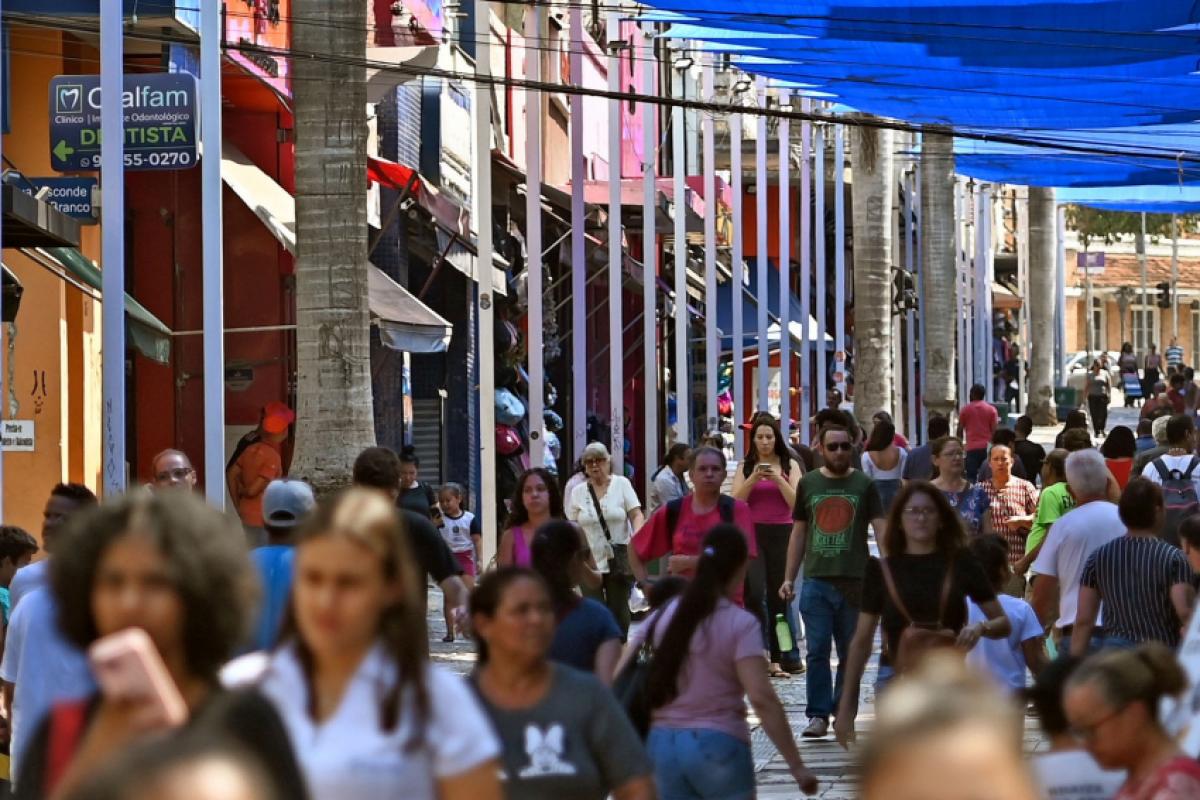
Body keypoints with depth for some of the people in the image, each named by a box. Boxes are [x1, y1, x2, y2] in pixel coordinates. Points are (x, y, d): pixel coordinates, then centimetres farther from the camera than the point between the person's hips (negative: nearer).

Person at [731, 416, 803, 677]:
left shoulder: (789, 466, 7)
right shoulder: (745, 468, 9)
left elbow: (795, 502, -2)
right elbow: (735, 501, -1)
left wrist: (778, 479, -14)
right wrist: (753, 479, -13)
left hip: (781, 534, 0)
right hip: (752, 532, 0)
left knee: (778, 596, 2)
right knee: (754, 592, -17)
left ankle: (777, 659, 8)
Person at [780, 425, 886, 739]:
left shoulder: (864, 485, 5)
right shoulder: (808, 484, 10)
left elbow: (881, 529, -1)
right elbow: (799, 533, 15)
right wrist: (788, 578, 10)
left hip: (855, 581, -1)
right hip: (816, 581, 1)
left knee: (850, 652, 6)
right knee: (818, 650, -6)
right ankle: (818, 715, -4)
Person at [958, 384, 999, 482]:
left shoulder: (965, 409, 5)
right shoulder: (991, 409, 5)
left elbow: (960, 430, 6)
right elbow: (994, 430, 0)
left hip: (972, 448, -1)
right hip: (987, 447, 1)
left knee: (971, 478, -2)